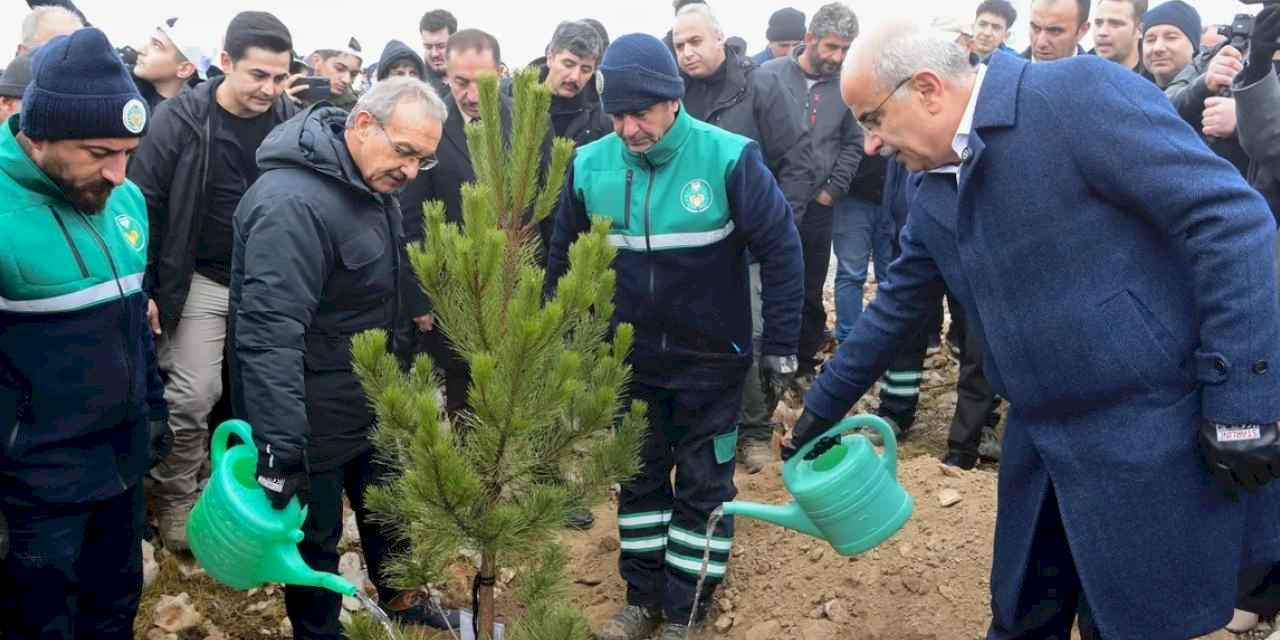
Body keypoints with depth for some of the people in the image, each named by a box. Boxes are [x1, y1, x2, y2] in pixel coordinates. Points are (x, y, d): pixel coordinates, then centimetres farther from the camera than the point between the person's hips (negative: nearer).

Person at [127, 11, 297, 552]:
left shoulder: (290, 122, -3)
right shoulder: (181, 119, -11)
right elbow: (145, 204, -7)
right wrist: (142, 288, -10)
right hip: (200, 281, -3)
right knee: (194, 396, -2)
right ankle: (174, 498, 19)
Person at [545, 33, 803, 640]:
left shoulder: (729, 158, -19)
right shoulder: (589, 166, -9)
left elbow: (781, 252, -12)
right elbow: (562, 261, 4)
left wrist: (780, 350, -12)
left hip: (711, 360, -3)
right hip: (629, 360, 3)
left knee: (704, 485, 8)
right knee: (639, 478, 15)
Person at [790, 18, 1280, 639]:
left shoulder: (1081, 94, -17)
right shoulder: (934, 192, 7)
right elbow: (892, 309, 18)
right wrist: (821, 408, 24)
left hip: (1154, 437, -7)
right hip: (1042, 443, 7)